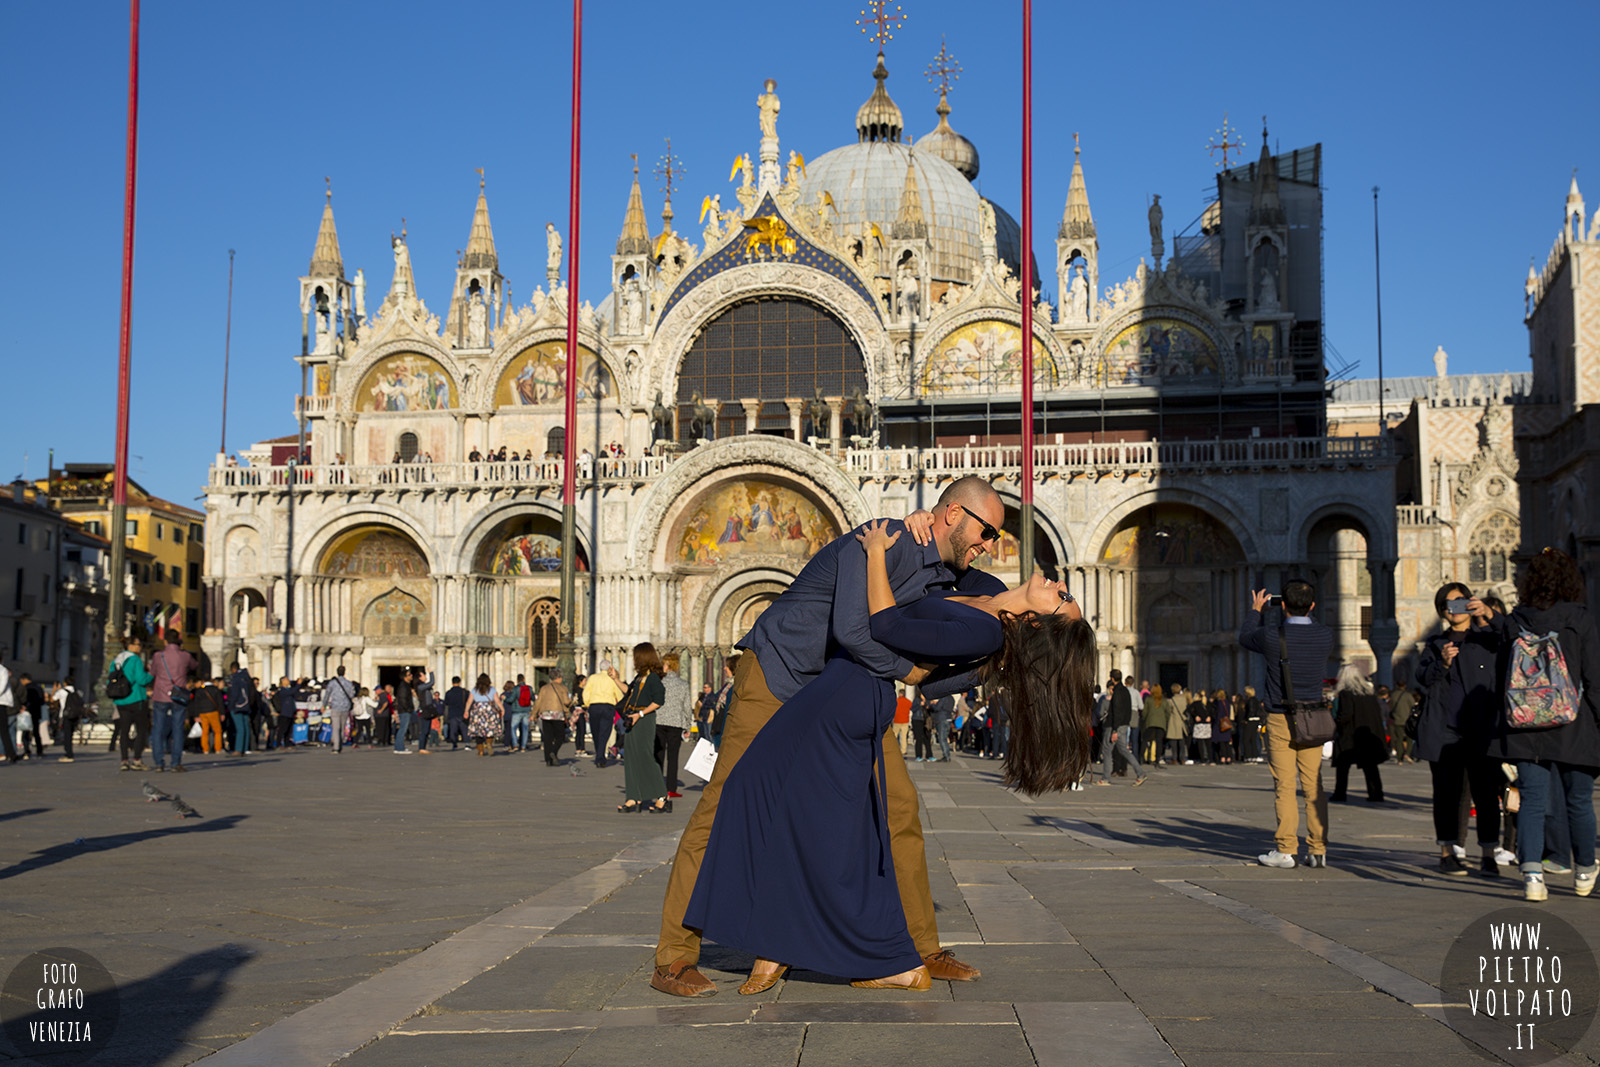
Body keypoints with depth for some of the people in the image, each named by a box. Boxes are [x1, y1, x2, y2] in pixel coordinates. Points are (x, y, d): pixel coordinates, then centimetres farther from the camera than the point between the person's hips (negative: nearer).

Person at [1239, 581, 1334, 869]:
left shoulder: (1272, 637, -13)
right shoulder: (1325, 636, -4)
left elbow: (1244, 638, 9)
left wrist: (1255, 610, 24)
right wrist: (1302, 613, 26)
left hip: (1280, 720, -3)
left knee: (1284, 786, 0)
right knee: (1313, 786, 7)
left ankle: (1286, 850, 0)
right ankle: (1318, 850, 7)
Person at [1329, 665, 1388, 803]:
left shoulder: (1345, 693, -11)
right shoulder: (1369, 692, 10)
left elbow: (1346, 714, -19)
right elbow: (1379, 712, 12)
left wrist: (1335, 723, -5)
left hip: (1351, 737, -6)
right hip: (1370, 736, 6)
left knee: (1342, 766, 4)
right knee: (1370, 766, 10)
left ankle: (1339, 795, 4)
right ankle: (1376, 794, 7)